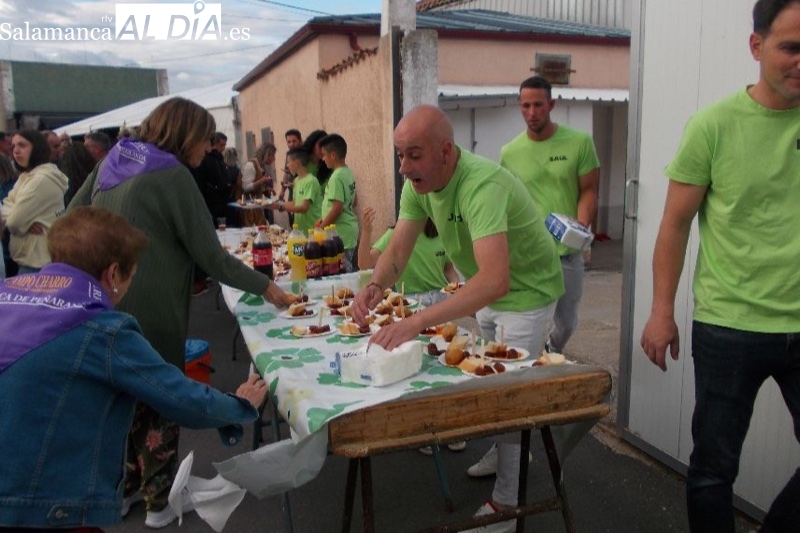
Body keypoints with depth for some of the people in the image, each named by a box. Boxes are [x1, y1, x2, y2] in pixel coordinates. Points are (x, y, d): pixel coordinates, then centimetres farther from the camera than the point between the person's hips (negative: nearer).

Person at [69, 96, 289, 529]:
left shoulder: (112, 161, 7)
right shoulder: (172, 176, -15)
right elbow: (211, 257, -15)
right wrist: (266, 287, -5)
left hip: (105, 306, 7)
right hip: (151, 312, -7)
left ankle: (124, 486, 37)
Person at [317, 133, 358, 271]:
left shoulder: (337, 177, -17)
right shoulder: (349, 173, 9)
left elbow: (337, 208, -22)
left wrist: (320, 228, -12)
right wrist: (325, 219, 19)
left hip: (341, 232, -9)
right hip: (349, 229, 9)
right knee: (347, 270, 14)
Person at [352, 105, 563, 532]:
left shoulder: (482, 185, -38)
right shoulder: (417, 183, -14)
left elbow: (495, 279, -50)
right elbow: (398, 249, -13)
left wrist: (417, 321, -58)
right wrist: (375, 286, -36)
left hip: (525, 290, -8)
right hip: (483, 291, 8)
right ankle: (511, 454, 47)